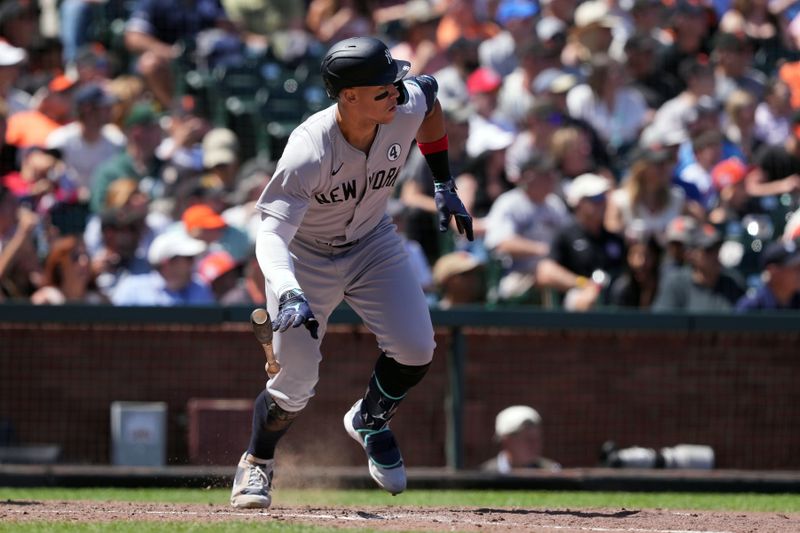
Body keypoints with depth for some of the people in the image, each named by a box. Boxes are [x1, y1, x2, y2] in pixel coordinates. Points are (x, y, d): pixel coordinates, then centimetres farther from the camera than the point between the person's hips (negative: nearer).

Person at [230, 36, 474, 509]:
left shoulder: (406, 107, -22)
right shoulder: (309, 152, -37)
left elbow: (429, 93, 4)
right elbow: (271, 235, -42)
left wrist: (445, 185, 7)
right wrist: (289, 294, -61)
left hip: (372, 244, 4)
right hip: (305, 255, -4)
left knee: (417, 351, -13)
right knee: (295, 384, -8)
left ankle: (370, 421, 20)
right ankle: (257, 463, 23)